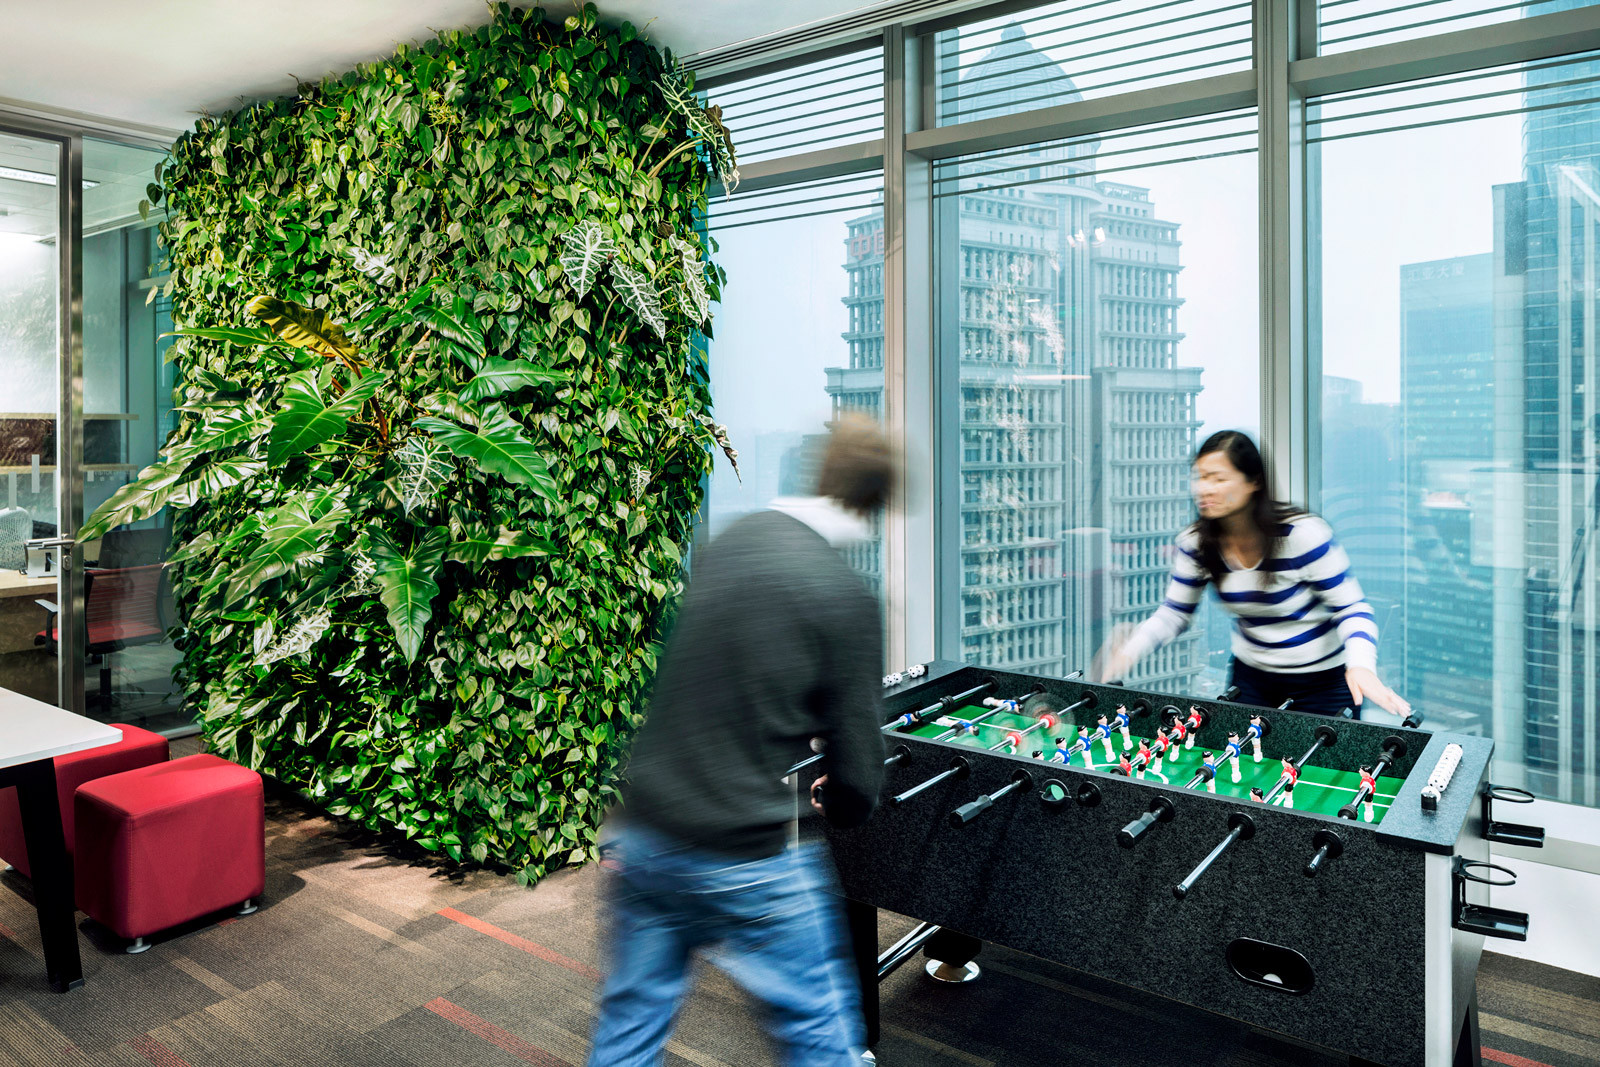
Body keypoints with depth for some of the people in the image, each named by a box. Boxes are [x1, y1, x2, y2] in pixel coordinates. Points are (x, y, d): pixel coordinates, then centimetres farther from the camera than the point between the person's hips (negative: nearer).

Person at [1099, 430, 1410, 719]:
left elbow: (1351, 608, -18)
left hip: (1323, 681, -4)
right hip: (1251, 676, 4)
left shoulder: (1303, 534, -23)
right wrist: (1130, 650, -22)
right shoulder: (1196, 543, -11)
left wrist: (1361, 666, -37)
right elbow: (1174, 612, -3)